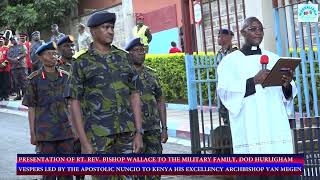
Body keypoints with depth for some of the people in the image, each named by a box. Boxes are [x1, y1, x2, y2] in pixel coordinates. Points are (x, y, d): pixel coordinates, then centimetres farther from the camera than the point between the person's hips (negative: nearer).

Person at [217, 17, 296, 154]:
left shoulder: (274, 59, 14)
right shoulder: (230, 61, 5)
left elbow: (286, 95, 10)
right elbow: (225, 92, -10)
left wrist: (286, 85, -13)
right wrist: (253, 81, -22)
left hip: (276, 126, 4)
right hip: (248, 129, -3)